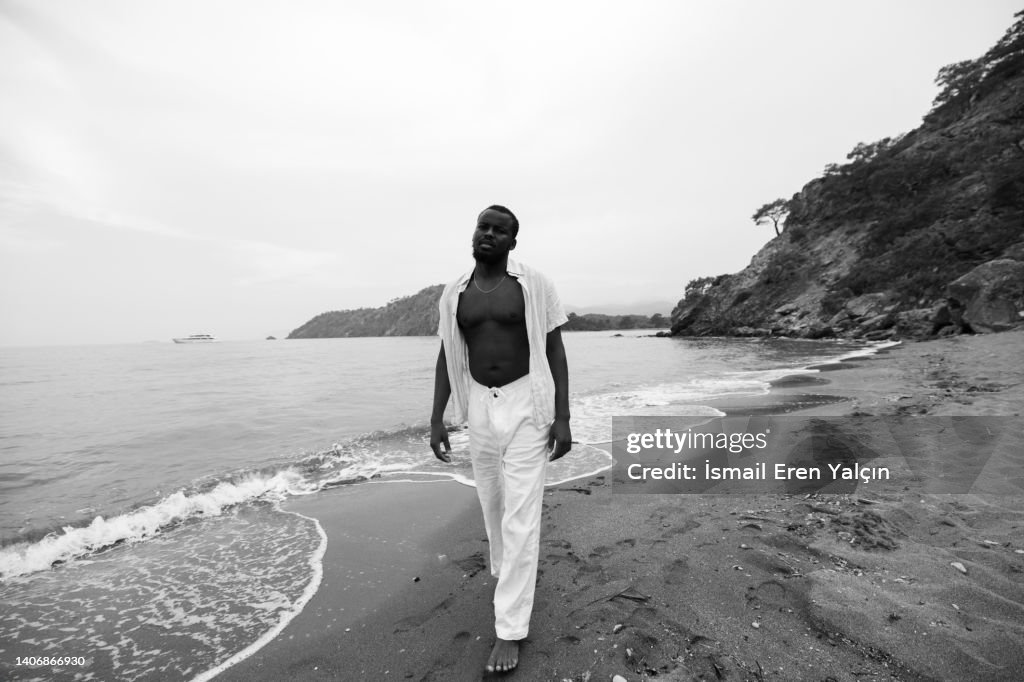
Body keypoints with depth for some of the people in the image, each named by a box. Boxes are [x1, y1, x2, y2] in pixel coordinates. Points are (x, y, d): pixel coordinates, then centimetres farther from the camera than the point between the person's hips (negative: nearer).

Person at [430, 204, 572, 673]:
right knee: (493, 504, 19)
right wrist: (436, 419, 2)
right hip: (480, 408, 4)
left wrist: (562, 418, -11)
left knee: (521, 516, -3)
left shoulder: (535, 286, -6)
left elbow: (556, 352, -6)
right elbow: (447, 357, 7)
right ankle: (507, 575, 48)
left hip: (528, 406, -4)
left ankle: (509, 628, 13)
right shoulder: (454, 293, 4)